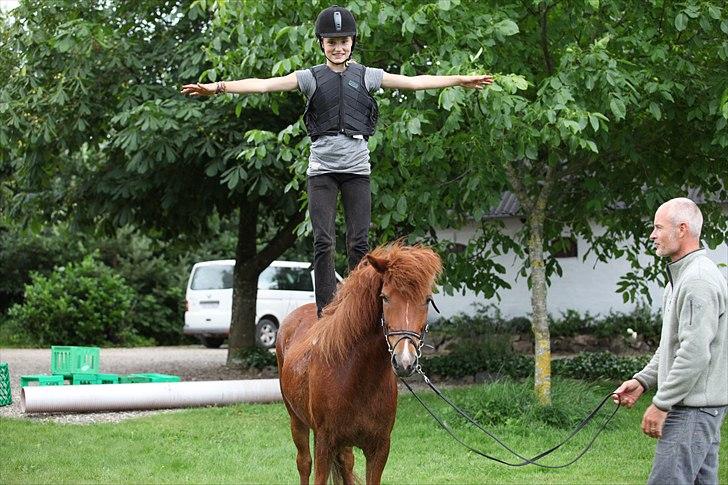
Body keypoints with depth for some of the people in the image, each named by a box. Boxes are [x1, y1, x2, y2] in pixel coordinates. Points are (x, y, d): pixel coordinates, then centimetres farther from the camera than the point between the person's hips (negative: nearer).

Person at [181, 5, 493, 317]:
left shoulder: (367, 76, 8)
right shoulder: (311, 78, 4)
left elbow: (415, 82, 9)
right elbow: (264, 84, -5)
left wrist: (461, 80, 5)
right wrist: (218, 87, -17)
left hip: (357, 169, 1)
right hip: (321, 170, -1)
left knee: (359, 242, -1)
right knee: (323, 242, -5)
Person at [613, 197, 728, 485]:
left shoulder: (699, 280, -18)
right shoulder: (681, 276, 18)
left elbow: (695, 353, -24)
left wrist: (661, 404, -20)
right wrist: (642, 380, 14)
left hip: (693, 408, -11)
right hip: (693, 405, 11)